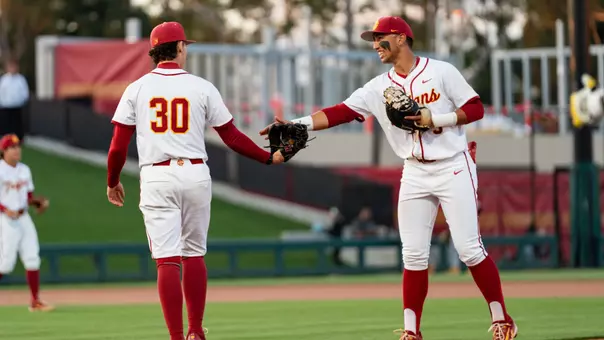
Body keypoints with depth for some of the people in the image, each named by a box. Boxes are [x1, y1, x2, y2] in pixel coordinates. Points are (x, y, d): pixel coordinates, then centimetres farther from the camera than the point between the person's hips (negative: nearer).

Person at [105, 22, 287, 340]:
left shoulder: (136, 89, 1)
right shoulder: (202, 87, 1)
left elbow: (118, 146, 0)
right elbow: (232, 137, 3)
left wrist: (112, 182, 16)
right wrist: (269, 158, 16)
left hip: (156, 177, -1)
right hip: (195, 174, 1)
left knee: (167, 259, -4)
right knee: (194, 254, 15)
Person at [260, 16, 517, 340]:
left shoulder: (441, 71, -5)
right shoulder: (379, 88, 5)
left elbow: (476, 109, -6)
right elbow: (339, 112, -4)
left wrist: (434, 119, -17)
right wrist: (297, 124, -16)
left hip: (453, 168, -4)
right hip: (415, 175, 4)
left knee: (469, 248, -8)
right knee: (414, 254, 1)